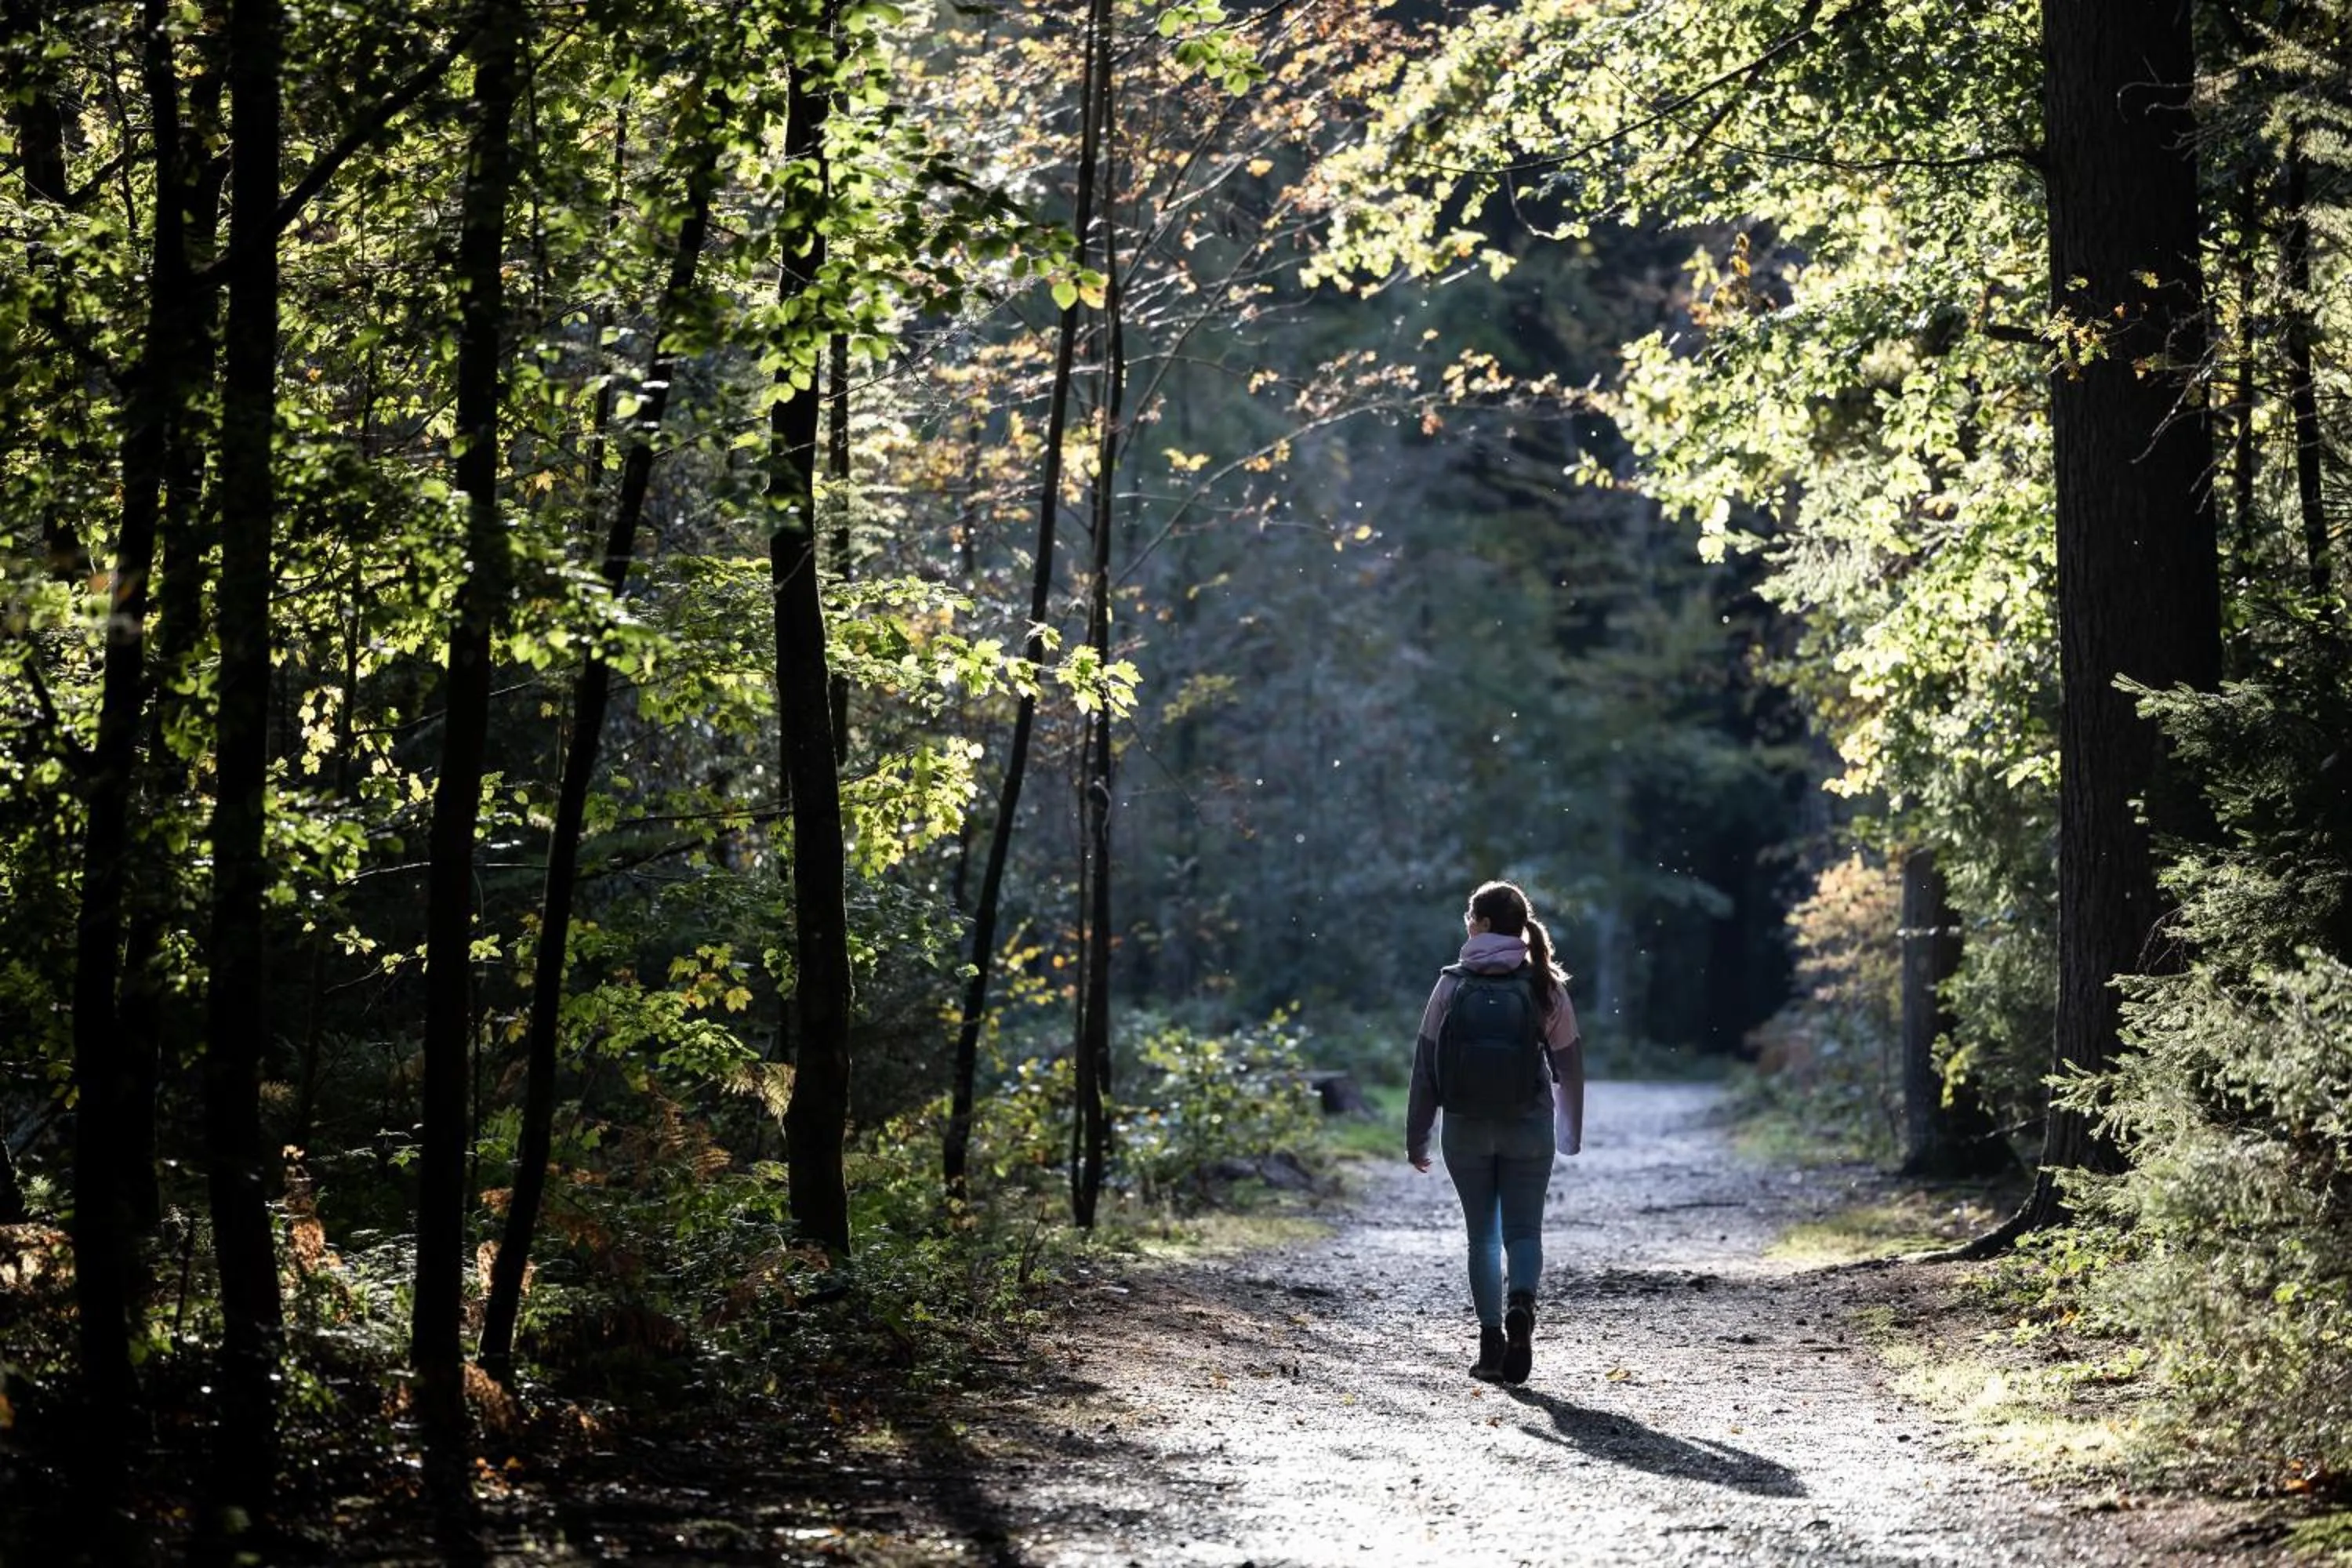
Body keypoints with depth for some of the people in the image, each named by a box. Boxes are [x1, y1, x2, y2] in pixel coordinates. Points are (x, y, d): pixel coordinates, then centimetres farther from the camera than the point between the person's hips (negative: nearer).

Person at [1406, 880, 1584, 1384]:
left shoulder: (1453, 984, -4)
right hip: (1529, 1128, 0)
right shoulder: (1545, 986, 0)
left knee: (1483, 1233, 9)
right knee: (1523, 1229, 6)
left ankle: (1492, 1341, 6)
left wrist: (1417, 1136, 5)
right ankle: (1521, 1305, -23)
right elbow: (1569, 1063, 4)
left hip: (1466, 1129, 0)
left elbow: (1426, 1063, -2)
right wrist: (1570, 1132, 15)